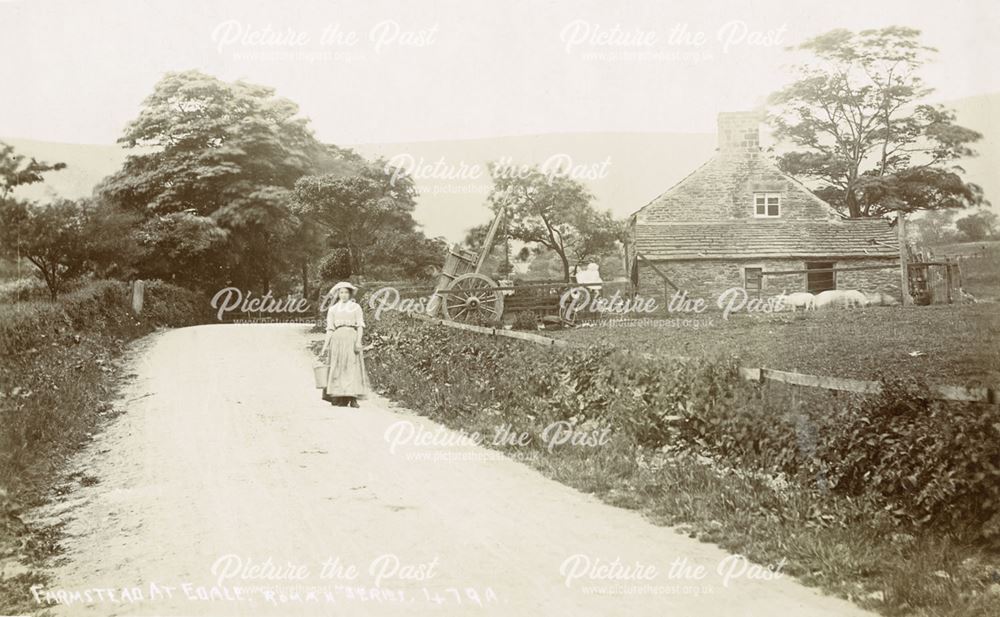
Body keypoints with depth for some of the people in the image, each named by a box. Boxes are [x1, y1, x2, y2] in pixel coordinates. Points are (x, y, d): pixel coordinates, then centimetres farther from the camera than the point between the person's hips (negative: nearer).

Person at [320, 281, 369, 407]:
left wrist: (358, 341, -10)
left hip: (352, 337, -2)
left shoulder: (356, 307, 10)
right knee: (337, 368, -5)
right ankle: (340, 398, -6)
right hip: (337, 338, 2)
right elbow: (330, 328, 12)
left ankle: (353, 398, -12)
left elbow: (360, 326, 3)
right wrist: (325, 345, 5)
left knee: (353, 366, -9)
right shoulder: (333, 309, 15)